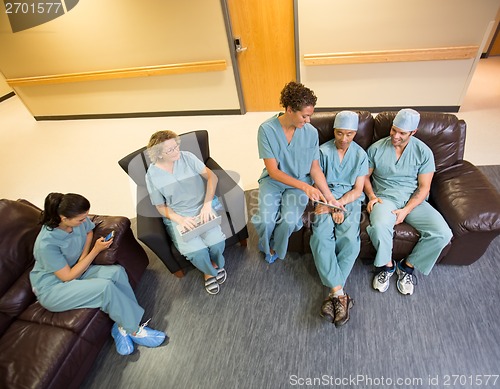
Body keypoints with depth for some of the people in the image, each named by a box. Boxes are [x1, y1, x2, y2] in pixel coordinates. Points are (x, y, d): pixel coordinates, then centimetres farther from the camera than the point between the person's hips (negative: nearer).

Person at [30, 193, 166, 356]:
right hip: (52, 289, -6)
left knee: (117, 272, -22)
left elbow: (89, 232, 9)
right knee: (106, 286, -30)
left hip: (75, 270, 6)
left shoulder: (79, 220, -15)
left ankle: (122, 327, -11)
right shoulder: (46, 243, -31)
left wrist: (83, 258, -7)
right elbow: (68, 277, -22)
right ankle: (134, 330, -12)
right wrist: (96, 250, -23)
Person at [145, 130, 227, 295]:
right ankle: (210, 271, 13)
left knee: (216, 242, -22)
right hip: (177, 216, -1)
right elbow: (161, 206, 1)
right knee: (196, 252, -23)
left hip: (202, 208, 1)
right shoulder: (152, 175, -5)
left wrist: (207, 205, -20)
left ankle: (215, 263, 15)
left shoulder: (187, 157, -5)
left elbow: (211, 176, -8)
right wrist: (180, 219, -17)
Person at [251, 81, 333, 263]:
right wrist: (305, 187, -28)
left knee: (289, 221, -25)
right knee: (265, 220, -25)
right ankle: (265, 244, 14)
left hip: (301, 183, 1)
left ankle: (274, 247, 12)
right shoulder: (267, 129, -18)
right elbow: (273, 171, -19)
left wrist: (329, 196, -15)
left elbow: (315, 169, -4)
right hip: (273, 180, -1)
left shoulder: (311, 132, -11)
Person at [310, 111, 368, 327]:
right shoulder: (323, 151, 4)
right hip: (327, 199, 0)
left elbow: (358, 190, 2)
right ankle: (340, 294, -24)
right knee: (321, 237, -29)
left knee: (350, 239, -29)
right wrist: (334, 208, -14)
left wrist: (338, 204, -15)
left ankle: (333, 292, -19)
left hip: (350, 200, 1)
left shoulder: (360, 154, 7)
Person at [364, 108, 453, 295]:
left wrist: (406, 210, -15)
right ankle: (387, 266, -3)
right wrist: (371, 196, -10)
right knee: (379, 227, -35)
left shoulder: (424, 152, 1)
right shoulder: (376, 149, 1)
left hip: (413, 201, 2)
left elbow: (424, 187, -1)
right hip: (385, 198, -1)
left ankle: (408, 266, 4)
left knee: (442, 234, -22)